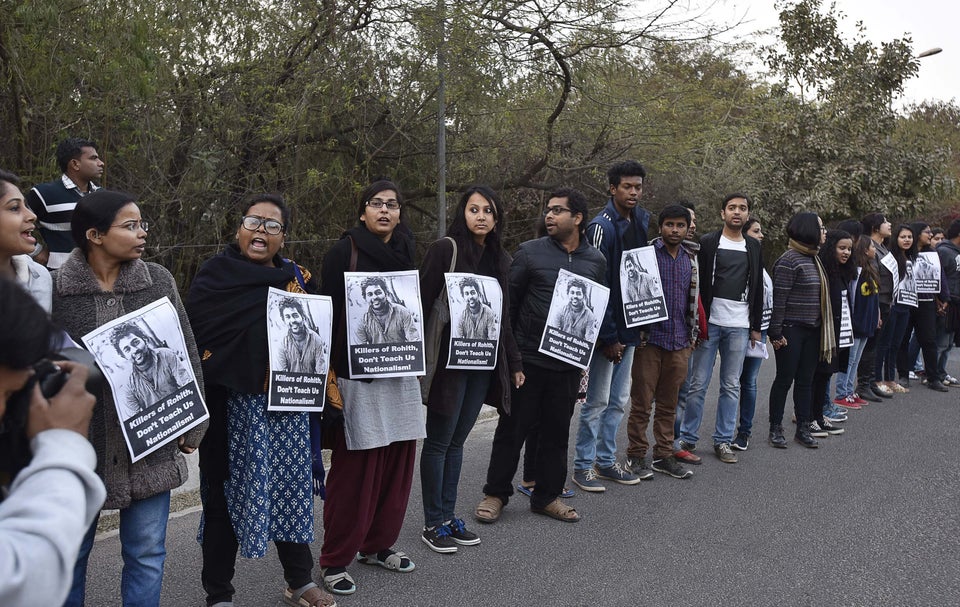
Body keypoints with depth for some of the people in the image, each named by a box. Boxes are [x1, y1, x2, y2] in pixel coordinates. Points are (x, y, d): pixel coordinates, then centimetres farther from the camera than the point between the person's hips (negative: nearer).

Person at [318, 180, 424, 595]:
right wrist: (329, 374, -11)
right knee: (355, 467, -4)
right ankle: (335, 559, 9)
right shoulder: (344, 252, -4)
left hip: (400, 373, 6)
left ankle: (377, 544, 24)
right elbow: (328, 313, -7)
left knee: (398, 460, 7)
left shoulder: (406, 253, 12)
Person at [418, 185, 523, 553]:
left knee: (457, 441, 13)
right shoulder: (445, 250, -7)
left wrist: (514, 363, 18)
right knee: (439, 442, 3)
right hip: (449, 359, -6)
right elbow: (423, 303, -11)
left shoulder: (499, 260, 12)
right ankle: (433, 523, 13)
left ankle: (448, 515, 23)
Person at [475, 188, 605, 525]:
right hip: (527, 358, -3)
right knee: (512, 428, 6)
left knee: (557, 432, 11)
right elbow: (508, 301, -1)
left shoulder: (596, 261, 6)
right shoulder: (530, 252, -3)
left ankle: (547, 496, 25)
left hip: (568, 364, 3)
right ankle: (495, 493, 19)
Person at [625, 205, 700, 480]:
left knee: (669, 403, 12)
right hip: (650, 340, -5)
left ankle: (664, 455, 21)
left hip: (680, 343, 5)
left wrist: (693, 333, 17)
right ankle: (636, 455, 13)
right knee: (642, 402, 1)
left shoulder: (691, 259, 12)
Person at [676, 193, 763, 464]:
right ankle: (687, 438, 10)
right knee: (698, 384, 0)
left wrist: (756, 326, 12)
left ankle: (723, 441, 17)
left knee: (731, 386, 8)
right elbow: (696, 284, -3)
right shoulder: (708, 243, 0)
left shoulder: (753, 247, 12)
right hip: (710, 323, -4)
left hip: (739, 327, 4)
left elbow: (757, 288, 15)